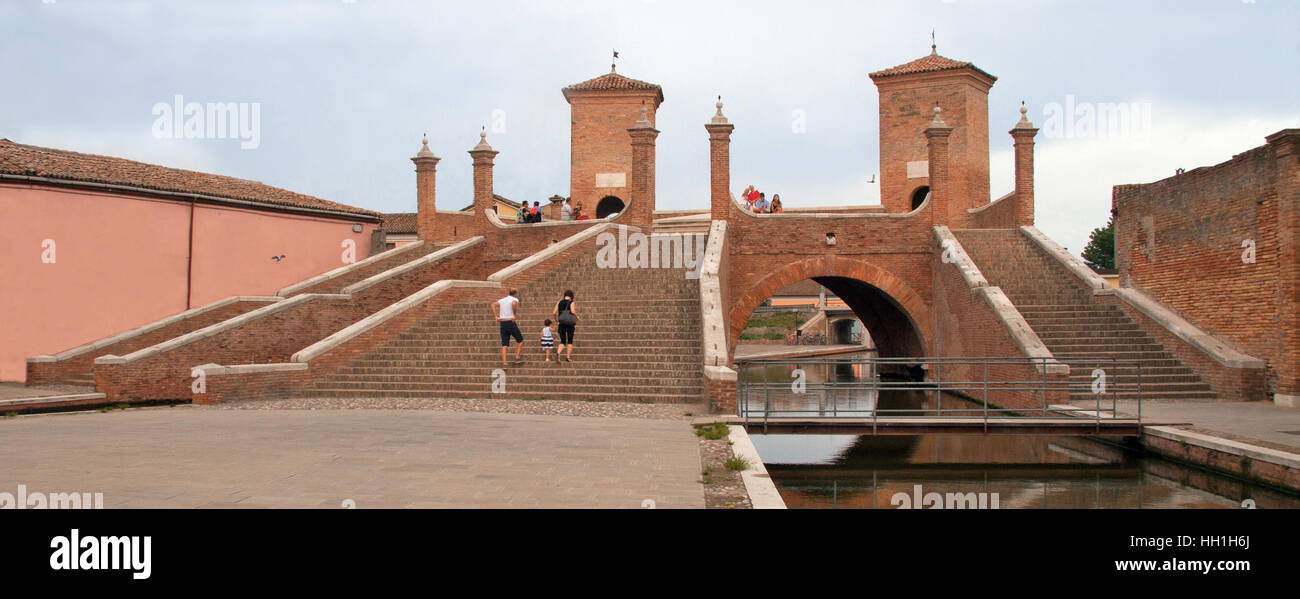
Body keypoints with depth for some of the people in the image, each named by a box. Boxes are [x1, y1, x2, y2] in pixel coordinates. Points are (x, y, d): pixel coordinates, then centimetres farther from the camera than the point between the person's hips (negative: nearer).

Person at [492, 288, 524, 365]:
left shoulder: (502, 300, 16)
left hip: (502, 324, 6)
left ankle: (504, 362, -6)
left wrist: (495, 317, 1)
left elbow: (493, 304, 4)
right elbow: (514, 304, -28)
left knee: (504, 344, 4)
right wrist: (514, 315, -16)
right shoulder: (515, 299, -3)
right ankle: (517, 358, 6)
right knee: (520, 340, 12)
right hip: (511, 323, -6)